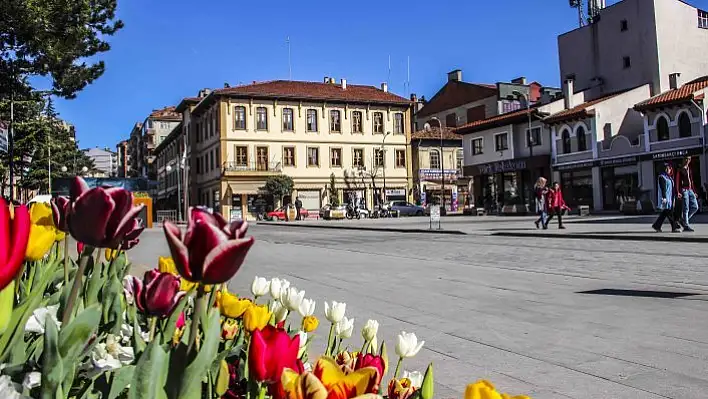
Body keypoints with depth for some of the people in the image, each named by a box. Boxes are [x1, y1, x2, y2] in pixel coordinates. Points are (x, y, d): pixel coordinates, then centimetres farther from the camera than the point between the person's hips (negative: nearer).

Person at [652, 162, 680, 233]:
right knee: (669, 213, -7)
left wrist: (673, 198, 20)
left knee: (665, 213, 9)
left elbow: (672, 188, 22)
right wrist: (664, 197, -23)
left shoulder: (670, 177, 19)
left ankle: (657, 226, 15)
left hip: (670, 198, 9)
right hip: (666, 198, -9)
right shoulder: (662, 177, -9)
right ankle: (675, 227, -6)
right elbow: (662, 188, -17)